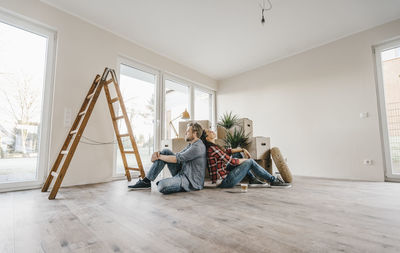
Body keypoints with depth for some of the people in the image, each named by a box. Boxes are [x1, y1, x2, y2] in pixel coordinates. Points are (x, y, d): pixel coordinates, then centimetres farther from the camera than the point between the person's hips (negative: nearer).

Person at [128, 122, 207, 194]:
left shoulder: (198, 147, -19)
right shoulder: (191, 145, 14)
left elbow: (177, 159, -20)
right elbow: (177, 155, 12)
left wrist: (159, 156, -8)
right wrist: (159, 154, -4)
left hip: (192, 182, -9)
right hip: (182, 173, 10)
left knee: (161, 185, -31)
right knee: (165, 152, -1)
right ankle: (146, 181, 1)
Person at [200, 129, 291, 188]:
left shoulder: (212, 147, 10)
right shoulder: (213, 148, -20)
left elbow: (227, 151, 22)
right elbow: (232, 161, -18)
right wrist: (246, 159, 0)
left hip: (224, 177, 10)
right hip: (225, 181, -10)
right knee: (250, 162, -6)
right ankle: (273, 181, 8)